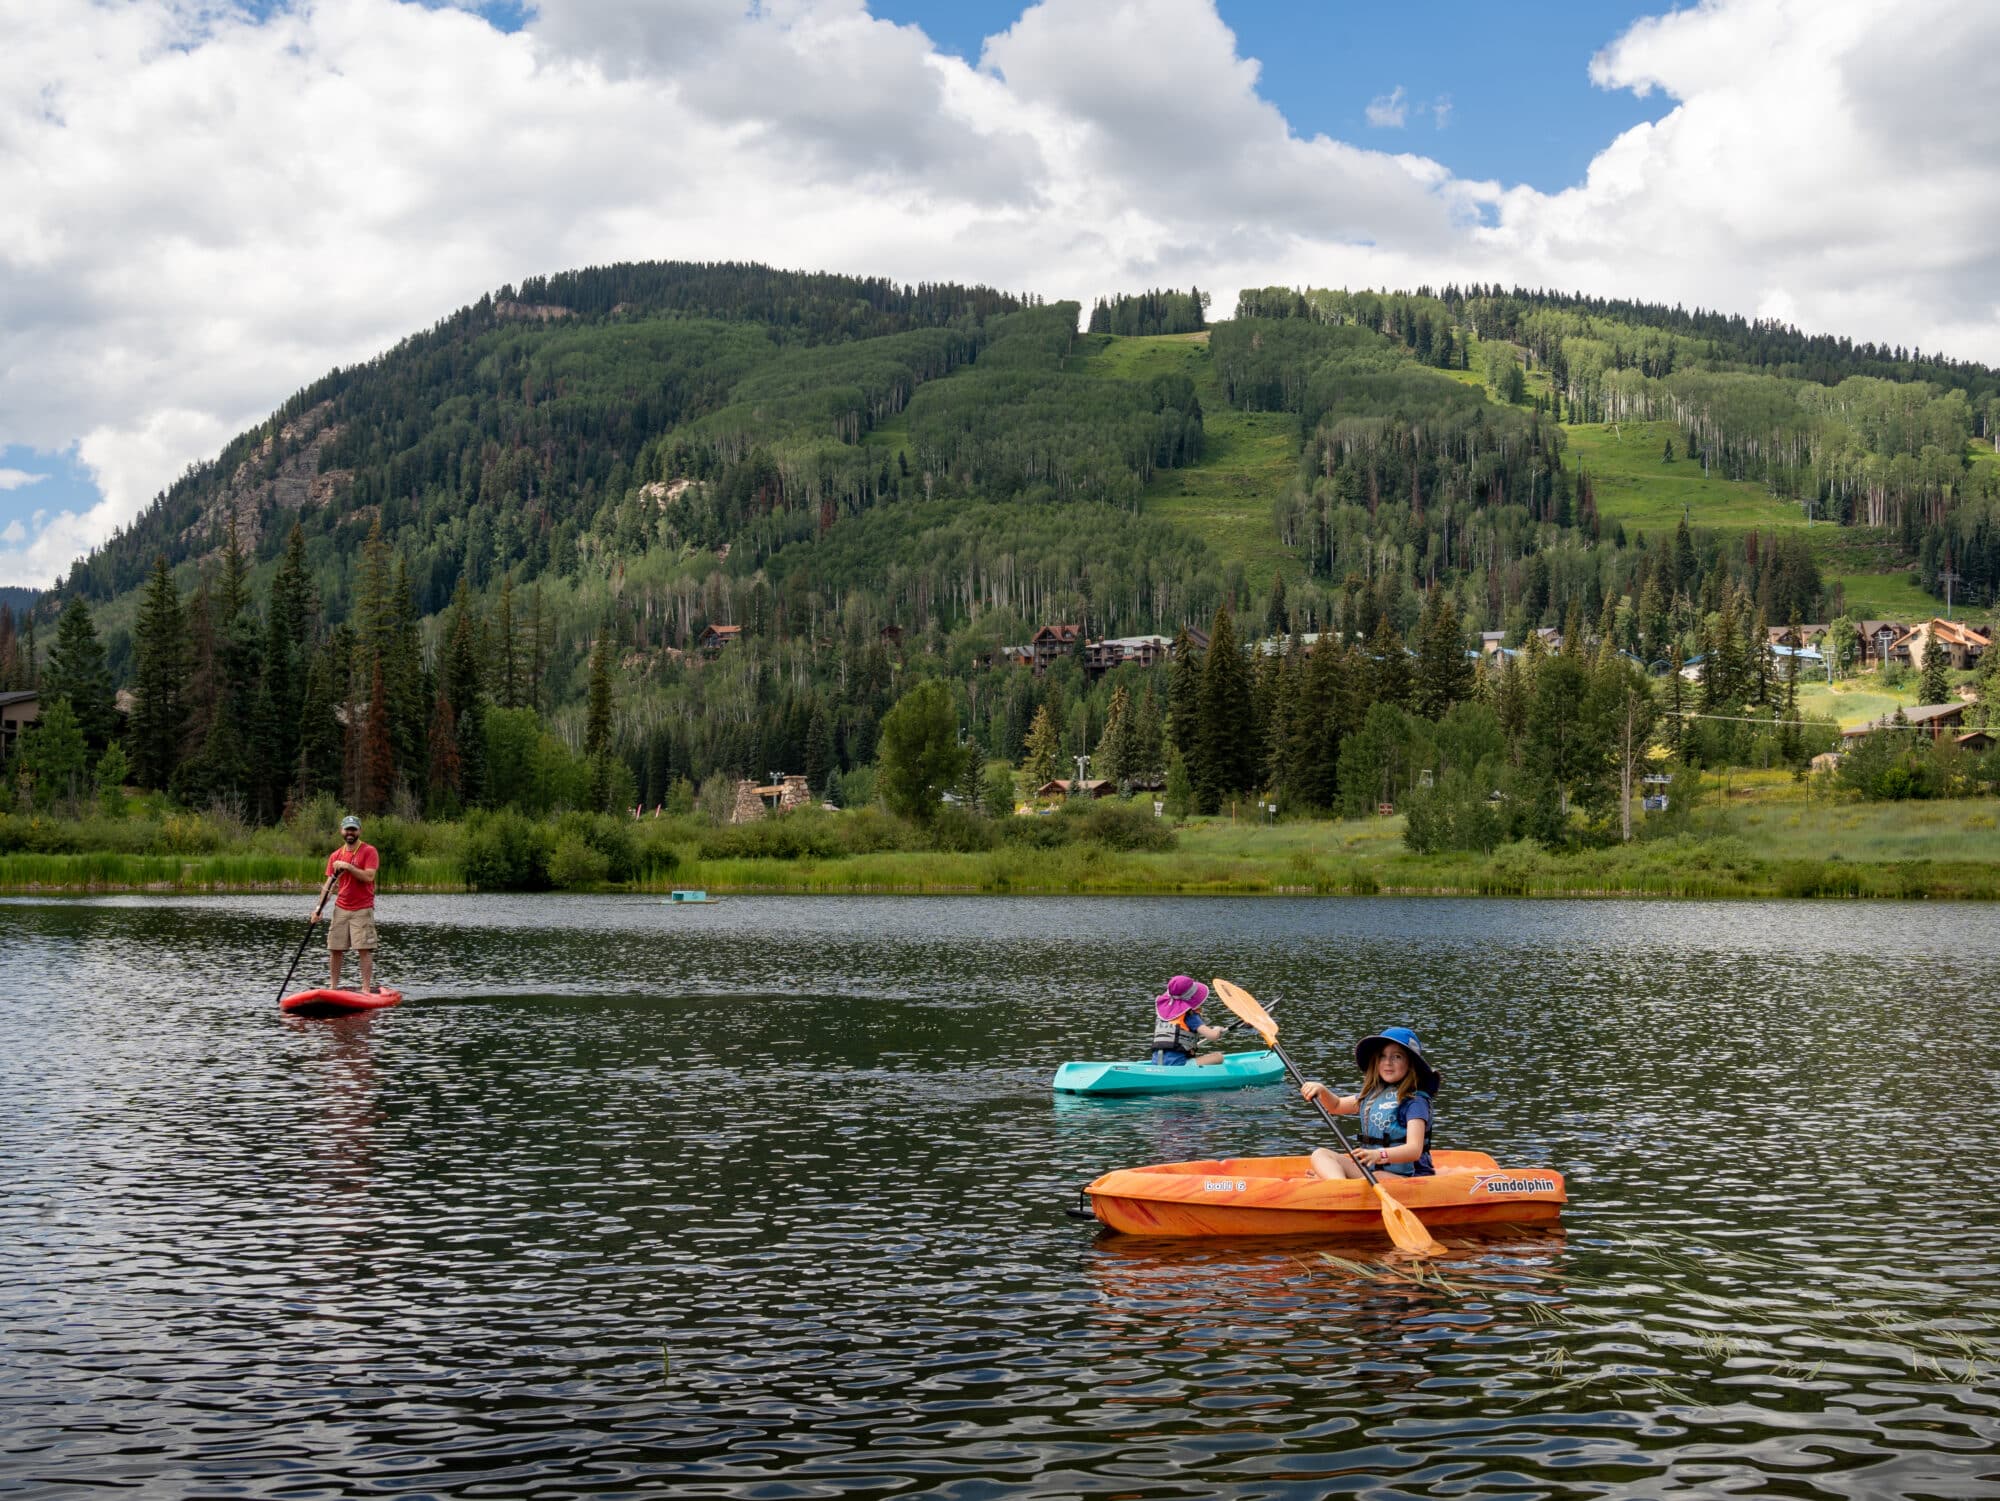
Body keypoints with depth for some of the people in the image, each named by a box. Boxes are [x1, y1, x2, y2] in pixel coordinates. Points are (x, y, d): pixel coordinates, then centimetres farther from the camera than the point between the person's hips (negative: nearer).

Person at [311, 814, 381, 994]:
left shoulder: (369, 851, -4)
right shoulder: (335, 856, 11)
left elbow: (369, 877, -15)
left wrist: (348, 866, -20)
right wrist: (319, 907, 0)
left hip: (362, 910, -5)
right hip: (341, 909, 5)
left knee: (364, 950, -8)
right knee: (335, 950, 5)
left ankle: (366, 989, -7)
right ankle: (333, 987, 13)